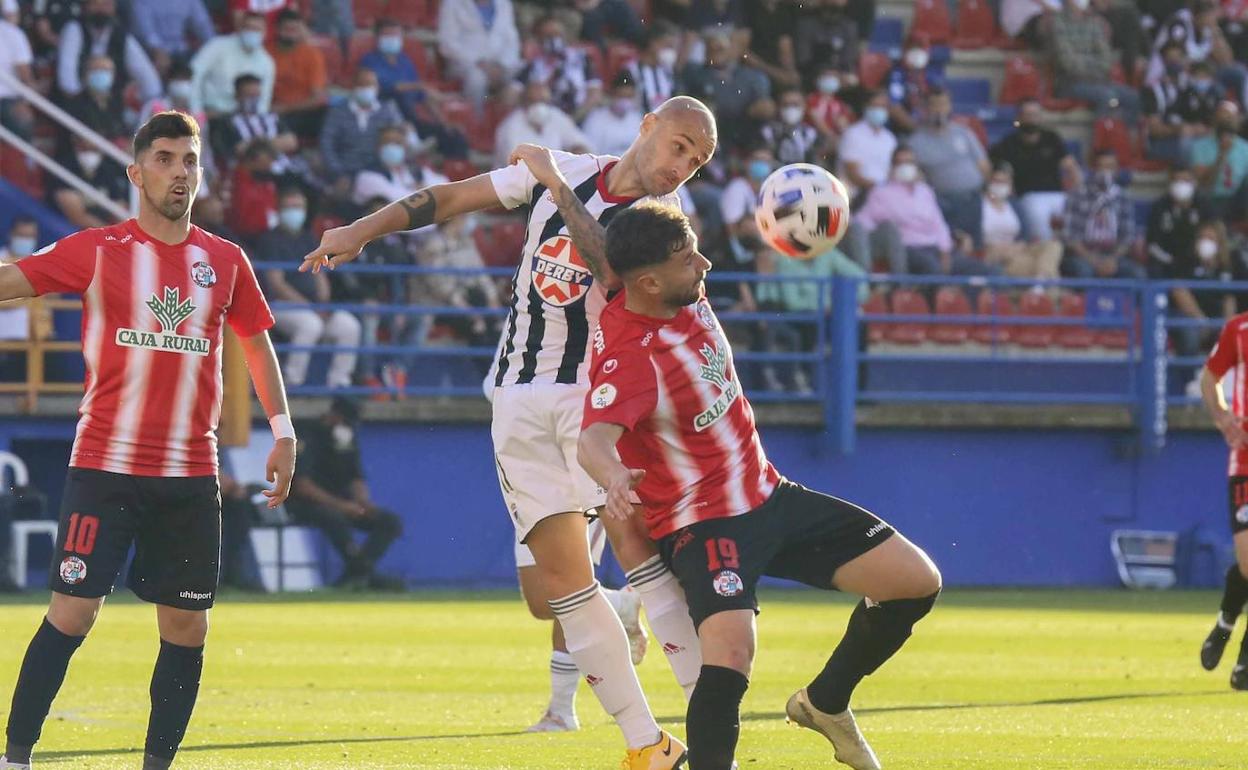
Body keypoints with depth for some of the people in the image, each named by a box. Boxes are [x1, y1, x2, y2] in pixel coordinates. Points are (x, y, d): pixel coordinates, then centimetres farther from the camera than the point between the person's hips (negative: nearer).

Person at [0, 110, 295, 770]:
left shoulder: (225, 262, 9)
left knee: (186, 628, 2)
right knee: (71, 612, -9)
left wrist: (283, 433, 15)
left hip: (191, 478, 3)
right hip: (102, 465, -3)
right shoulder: (96, 251, 0)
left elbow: (258, 345, 20)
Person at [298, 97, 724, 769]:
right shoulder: (561, 170, 8)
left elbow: (619, 273, -23)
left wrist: (561, 192, -20)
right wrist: (360, 231, 9)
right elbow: (452, 198, 16)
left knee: (636, 543, -23)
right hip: (521, 403, 3)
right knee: (562, 575, -5)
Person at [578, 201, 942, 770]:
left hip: (768, 495, 9)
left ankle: (824, 703, 26)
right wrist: (613, 474, -65)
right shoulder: (627, 358, -28)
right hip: (701, 524, -9)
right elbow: (594, 436, -47)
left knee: (916, 582, 5)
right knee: (730, 655, -34)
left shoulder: (690, 297, -3)